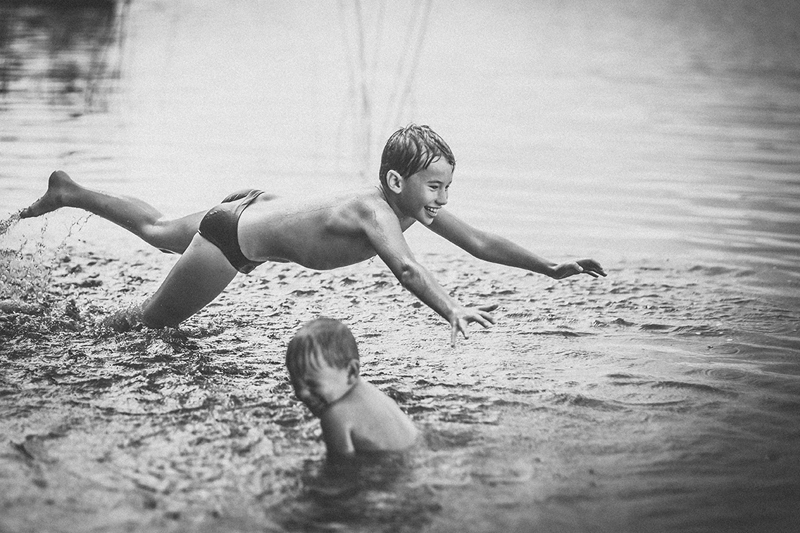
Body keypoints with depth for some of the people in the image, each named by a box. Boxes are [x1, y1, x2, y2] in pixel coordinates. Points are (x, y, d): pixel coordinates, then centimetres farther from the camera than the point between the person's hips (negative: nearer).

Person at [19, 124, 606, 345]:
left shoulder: (416, 205, -14)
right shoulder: (375, 211, -37)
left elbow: (480, 242, -11)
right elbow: (406, 267, -55)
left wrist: (551, 267, -19)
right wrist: (453, 312, -69)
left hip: (260, 214, 9)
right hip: (230, 240, -9)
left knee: (160, 231, 32)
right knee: (148, 322, 4)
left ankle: (69, 191, 49)